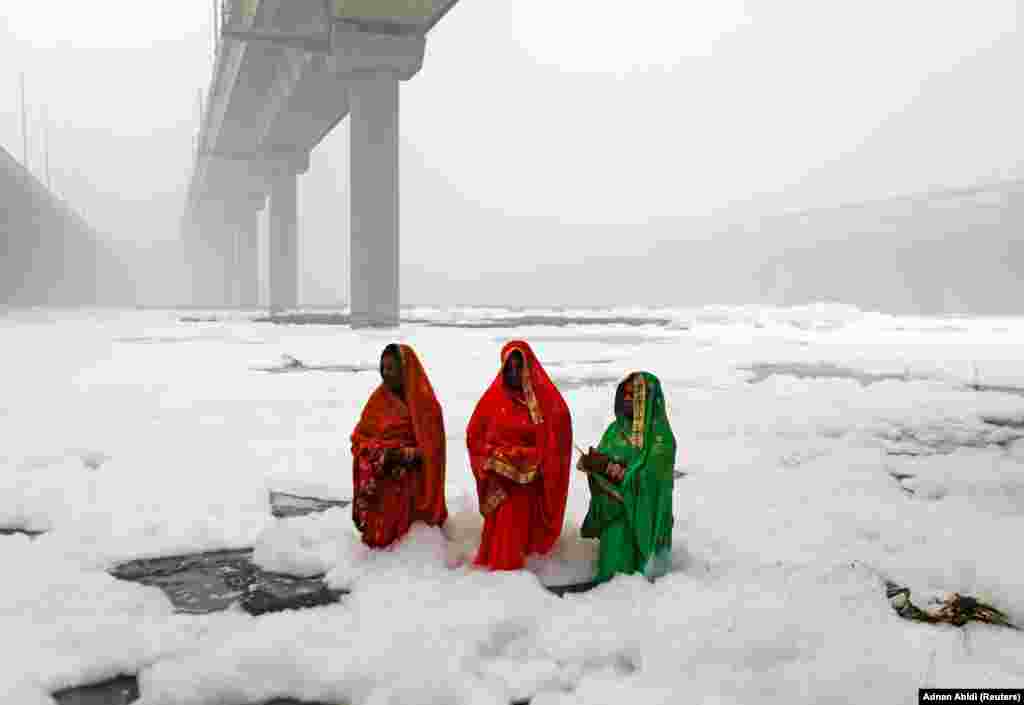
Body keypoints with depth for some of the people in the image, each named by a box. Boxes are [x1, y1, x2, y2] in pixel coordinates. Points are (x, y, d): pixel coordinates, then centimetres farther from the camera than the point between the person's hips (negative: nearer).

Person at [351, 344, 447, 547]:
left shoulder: (425, 403, -8)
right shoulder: (378, 398, 4)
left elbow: (430, 450, -6)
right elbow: (359, 437, 6)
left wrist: (404, 454, -19)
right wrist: (379, 452, -11)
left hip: (411, 488, -3)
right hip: (378, 486, 3)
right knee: (379, 540, 6)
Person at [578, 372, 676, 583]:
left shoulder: (660, 434, -14)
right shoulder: (617, 428, 5)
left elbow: (648, 477, -21)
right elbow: (602, 459, 5)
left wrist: (609, 467, -28)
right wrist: (590, 462, -18)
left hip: (643, 515, -5)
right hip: (614, 510, 5)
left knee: (634, 568, 2)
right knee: (613, 567, 12)